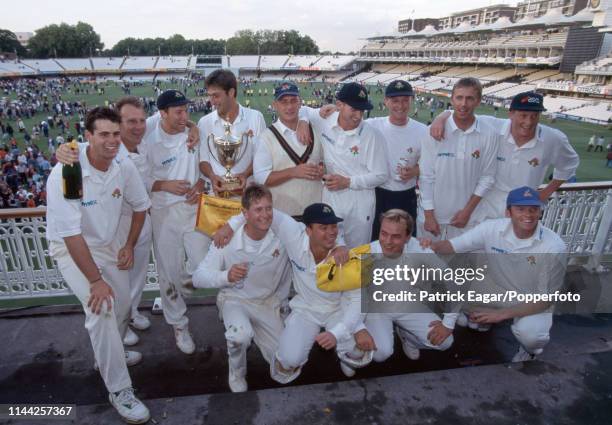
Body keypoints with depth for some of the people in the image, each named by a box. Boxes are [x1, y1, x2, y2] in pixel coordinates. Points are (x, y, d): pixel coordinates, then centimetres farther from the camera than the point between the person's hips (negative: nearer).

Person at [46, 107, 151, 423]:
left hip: (107, 244, 6)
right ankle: (118, 390, -7)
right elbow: (71, 234, -29)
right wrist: (95, 280, -28)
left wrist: (130, 245, 1)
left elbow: (140, 206, 6)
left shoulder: (124, 167, -12)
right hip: (71, 249, -6)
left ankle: (108, 355, 44)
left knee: (123, 305, 13)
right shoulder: (66, 173, -28)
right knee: (101, 308, -23)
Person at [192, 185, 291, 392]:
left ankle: (255, 330, 30)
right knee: (241, 335, -34)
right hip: (234, 299, -2)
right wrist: (226, 276, -38)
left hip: (267, 301, 3)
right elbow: (198, 278, -20)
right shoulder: (228, 240, -21)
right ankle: (236, 375, 1)